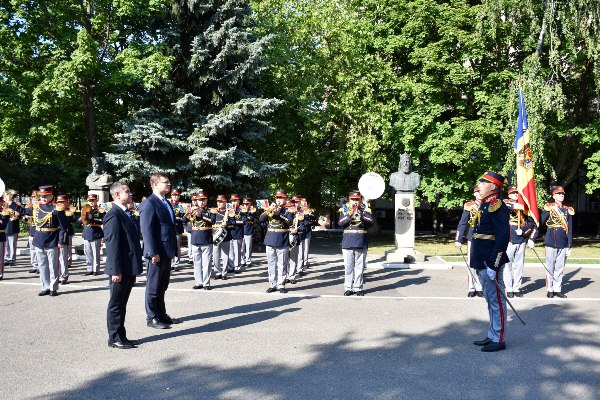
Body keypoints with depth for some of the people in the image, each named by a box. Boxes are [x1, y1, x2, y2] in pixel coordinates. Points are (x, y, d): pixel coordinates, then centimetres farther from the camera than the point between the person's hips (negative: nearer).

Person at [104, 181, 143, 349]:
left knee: (122, 304, 16)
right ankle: (115, 339, 12)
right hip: (120, 270, -9)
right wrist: (116, 271, -21)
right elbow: (112, 244, -19)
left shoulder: (127, 214, 14)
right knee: (116, 305, 3)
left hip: (130, 268, 9)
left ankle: (121, 337, 24)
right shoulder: (113, 215, -15)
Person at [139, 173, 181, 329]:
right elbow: (147, 230, -18)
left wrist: (174, 249, 14)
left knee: (162, 286, 16)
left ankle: (161, 314, 26)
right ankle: (151, 318, 13)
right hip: (156, 253, -8)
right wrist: (153, 252, -22)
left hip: (167, 252, 8)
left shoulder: (166, 203, 16)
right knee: (153, 287, 3)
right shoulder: (149, 203, -13)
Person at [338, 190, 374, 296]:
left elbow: (370, 221, -8)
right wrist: (350, 214, -18)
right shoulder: (344, 209, 7)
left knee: (360, 267, 4)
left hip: (361, 243, 0)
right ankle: (348, 287, 10)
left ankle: (358, 288, 11)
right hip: (347, 243, 0)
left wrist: (361, 214, -22)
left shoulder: (365, 209, 7)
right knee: (348, 267, 3)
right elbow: (340, 223, -6)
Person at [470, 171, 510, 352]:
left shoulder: (497, 207, -15)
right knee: (490, 300, 17)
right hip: (482, 262, 10)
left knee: (496, 300, 0)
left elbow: (503, 237, -21)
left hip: (491, 263, -10)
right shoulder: (484, 205, 15)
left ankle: (498, 340, 9)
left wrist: (493, 265, -22)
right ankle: (492, 336, 28)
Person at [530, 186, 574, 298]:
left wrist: (569, 246, 8)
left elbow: (570, 230, 11)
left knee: (560, 268, 8)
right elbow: (539, 223, -4)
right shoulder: (549, 208, -2)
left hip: (563, 244, 3)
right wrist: (532, 239, -10)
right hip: (551, 243, -3)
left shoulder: (568, 210, 9)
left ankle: (558, 289, 16)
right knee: (550, 267, 3)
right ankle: (550, 290, 11)